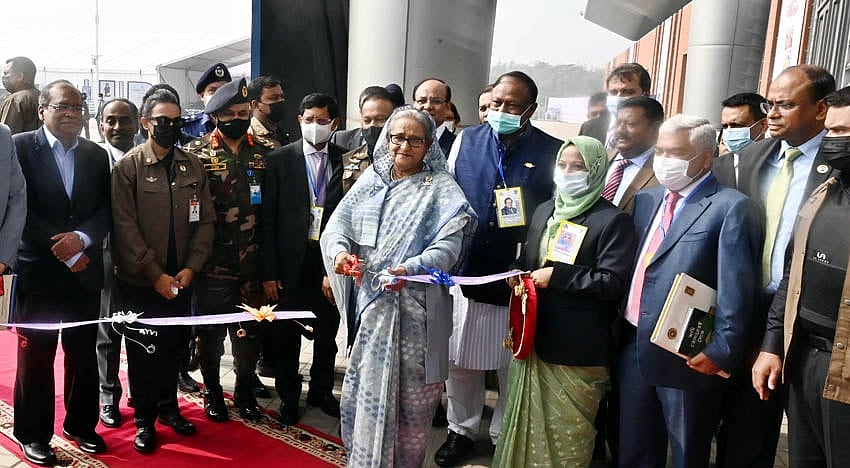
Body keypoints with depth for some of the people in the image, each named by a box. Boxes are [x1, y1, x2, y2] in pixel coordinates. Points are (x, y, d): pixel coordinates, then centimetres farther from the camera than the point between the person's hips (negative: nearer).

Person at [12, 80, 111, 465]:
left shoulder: (96, 155, 9)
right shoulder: (20, 147, -3)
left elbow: (106, 211, 5)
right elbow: (20, 208, -10)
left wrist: (81, 238, -14)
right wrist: (63, 250, -13)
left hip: (85, 271, 4)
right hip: (38, 270, -3)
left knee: (84, 355, 11)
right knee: (35, 357, 7)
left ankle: (81, 425, 27)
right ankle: (33, 434, 22)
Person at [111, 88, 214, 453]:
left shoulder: (193, 166, 5)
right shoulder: (128, 167, -7)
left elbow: (205, 219, 4)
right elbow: (125, 228, -11)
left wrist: (191, 267, -6)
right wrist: (155, 274, -14)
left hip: (181, 279, 3)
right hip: (139, 282, -3)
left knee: (174, 345, 12)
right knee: (143, 351, 7)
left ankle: (168, 407, 32)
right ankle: (144, 420, 22)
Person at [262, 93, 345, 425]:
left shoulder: (345, 161, 1)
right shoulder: (280, 160, -2)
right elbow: (268, 219, -3)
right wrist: (269, 272, -7)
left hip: (331, 264, 1)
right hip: (291, 264, -1)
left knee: (327, 335, 15)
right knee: (286, 336, 10)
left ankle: (321, 392, 36)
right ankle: (288, 397, 30)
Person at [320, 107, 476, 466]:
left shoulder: (441, 188, -3)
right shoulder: (371, 180, 10)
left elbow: (448, 244, -15)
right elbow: (338, 224, 6)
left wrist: (413, 268, -32)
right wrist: (340, 251, -16)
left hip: (414, 307, -4)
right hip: (370, 302, 4)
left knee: (409, 395, 3)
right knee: (363, 388, 14)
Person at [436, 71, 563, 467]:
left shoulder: (553, 152, -4)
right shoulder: (466, 141, 4)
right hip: (465, 274, 3)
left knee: (514, 366, 12)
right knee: (460, 361, 14)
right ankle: (461, 430, 35)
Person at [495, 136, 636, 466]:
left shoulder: (612, 220, -9)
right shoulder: (544, 211, 13)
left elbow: (613, 282, -17)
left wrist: (557, 276, -19)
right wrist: (517, 273, 1)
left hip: (576, 347, -6)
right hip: (534, 335, 6)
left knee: (566, 432, 6)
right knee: (528, 423, 17)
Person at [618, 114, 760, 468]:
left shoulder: (730, 208, -10)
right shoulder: (647, 199, 12)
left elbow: (735, 290, -16)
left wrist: (721, 351, -19)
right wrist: (620, 328, 9)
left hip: (688, 356, -6)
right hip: (634, 347, 6)